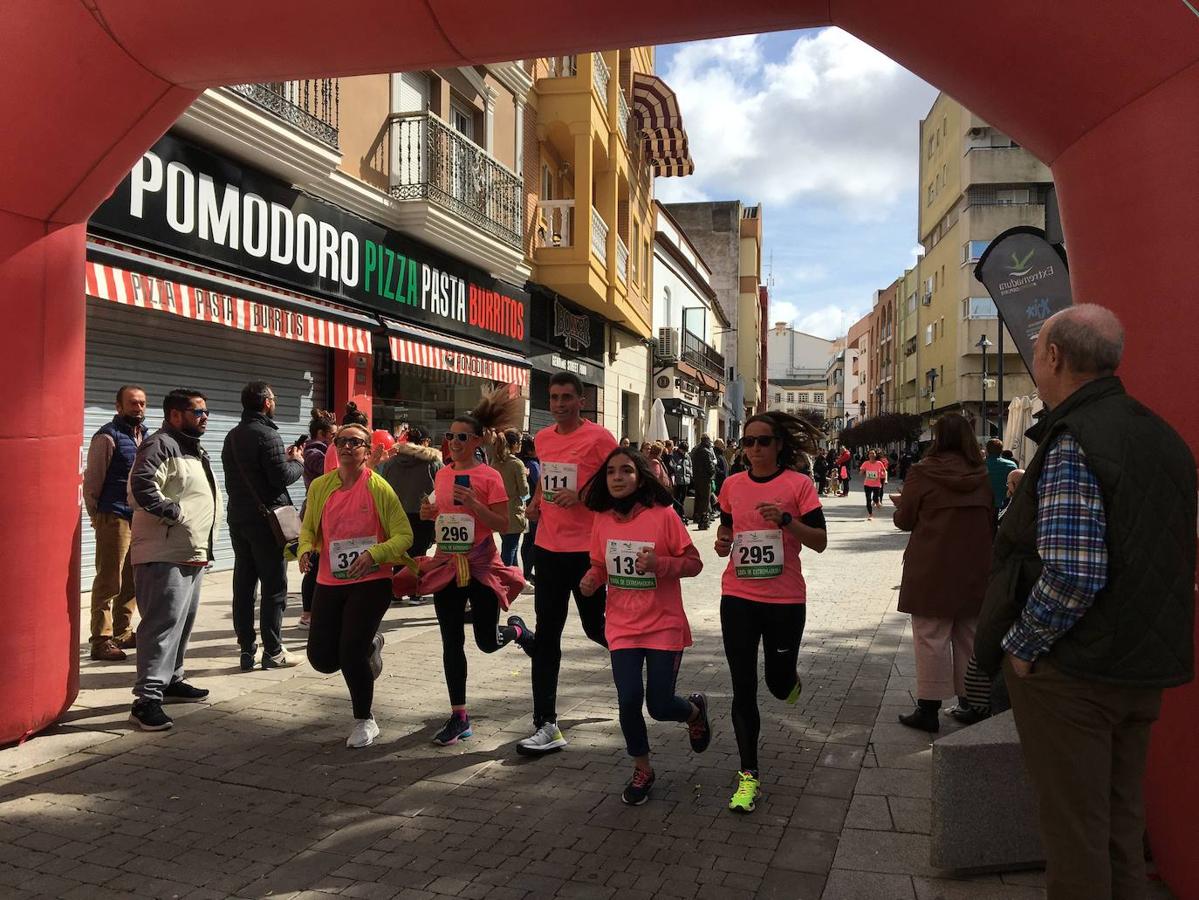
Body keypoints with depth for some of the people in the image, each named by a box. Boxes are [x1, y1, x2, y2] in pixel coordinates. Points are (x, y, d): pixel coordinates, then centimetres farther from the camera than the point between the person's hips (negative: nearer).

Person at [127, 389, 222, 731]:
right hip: (165, 555, -10)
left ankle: (170, 680, 31)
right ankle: (147, 698, -11)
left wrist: (205, 545, 20)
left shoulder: (196, 451, 21)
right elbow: (142, 486, -27)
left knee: (183, 621, 18)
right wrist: (176, 512, -21)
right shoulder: (160, 445, -12)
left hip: (194, 554, 10)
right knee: (163, 623, -13)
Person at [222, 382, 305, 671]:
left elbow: (252, 470, 13)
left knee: (243, 585, 10)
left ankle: (247, 649, 14)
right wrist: (297, 462, 1)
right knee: (274, 587, 0)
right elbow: (281, 478, -18)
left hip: (238, 518, 8)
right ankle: (273, 652, 4)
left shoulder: (232, 436, 13)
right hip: (265, 520, -8)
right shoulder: (267, 434, -14)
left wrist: (284, 458, 13)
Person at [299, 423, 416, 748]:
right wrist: (306, 550, -6)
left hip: (371, 582, -5)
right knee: (322, 658, 6)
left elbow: (404, 535, -9)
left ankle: (365, 721, 16)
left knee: (351, 653, -10)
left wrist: (373, 554, -25)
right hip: (329, 582, 5)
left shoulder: (379, 488, -10)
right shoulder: (320, 486, 3)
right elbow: (308, 528, 15)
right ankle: (370, 646, 40)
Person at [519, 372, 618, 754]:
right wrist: (536, 501, 8)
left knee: (595, 627, 8)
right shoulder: (542, 438, 10)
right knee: (546, 636, 5)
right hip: (549, 547, 6)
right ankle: (546, 726, 11)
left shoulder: (598, 438, -10)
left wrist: (581, 496, -20)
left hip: (586, 549, -5)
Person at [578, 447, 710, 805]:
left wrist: (659, 564, -26)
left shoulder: (663, 515, -14)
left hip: (664, 625, -3)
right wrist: (591, 579, -9)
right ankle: (642, 770, 22)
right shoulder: (602, 520, -1)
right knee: (629, 700, -5)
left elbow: (693, 563, -10)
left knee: (659, 706, 1)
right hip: (623, 626, 3)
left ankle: (695, 709, 39)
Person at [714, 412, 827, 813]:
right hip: (738, 597, 3)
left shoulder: (799, 484, -6)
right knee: (743, 689, 4)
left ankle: (790, 678, 49)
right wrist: (722, 541, -4)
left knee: (778, 681, 10)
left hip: (785, 599, -2)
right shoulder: (733, 485, 4)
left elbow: (820, 542, -7)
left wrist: (786, 520, -22)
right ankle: (749, 775, 16)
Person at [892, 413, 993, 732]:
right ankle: (970, 702, 26)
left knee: (931, 637, 2)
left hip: (931, 572, -5)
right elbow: (991, 519, 14)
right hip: (974, 571, 5)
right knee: (969, 637, 16)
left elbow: (904, 520, -5)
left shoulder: (923, 473, -11)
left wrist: (901, 506, 16)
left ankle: (928, 708, 6)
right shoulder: (981, 476, 4)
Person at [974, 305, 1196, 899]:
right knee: (1121, 821, 21)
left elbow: (1071, 574, -27)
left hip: (1073, 671, -9)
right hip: (1145, 669, 9)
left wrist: (1019, 646, -15)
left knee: (1074, 832, 5)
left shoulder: (1070, 442, -20)